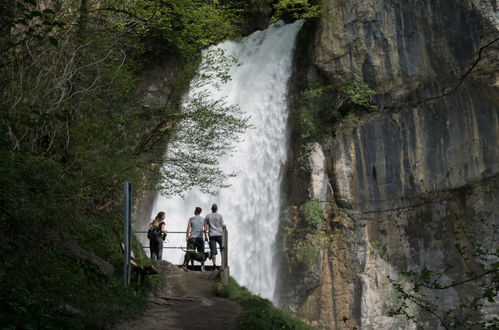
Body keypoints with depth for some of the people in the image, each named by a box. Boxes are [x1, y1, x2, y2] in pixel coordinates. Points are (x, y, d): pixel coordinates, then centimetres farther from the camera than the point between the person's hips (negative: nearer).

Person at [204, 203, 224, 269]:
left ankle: (214, 264, -8)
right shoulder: (220, 215, 2)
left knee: (213, 251, -1)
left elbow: (205, 227, 5)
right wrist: (224, 224, 19)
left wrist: (205, 236, 9)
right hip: (219, 234, -1)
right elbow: (222, 225, -2)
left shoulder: (207, 216, 7)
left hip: (211, 235, 1)